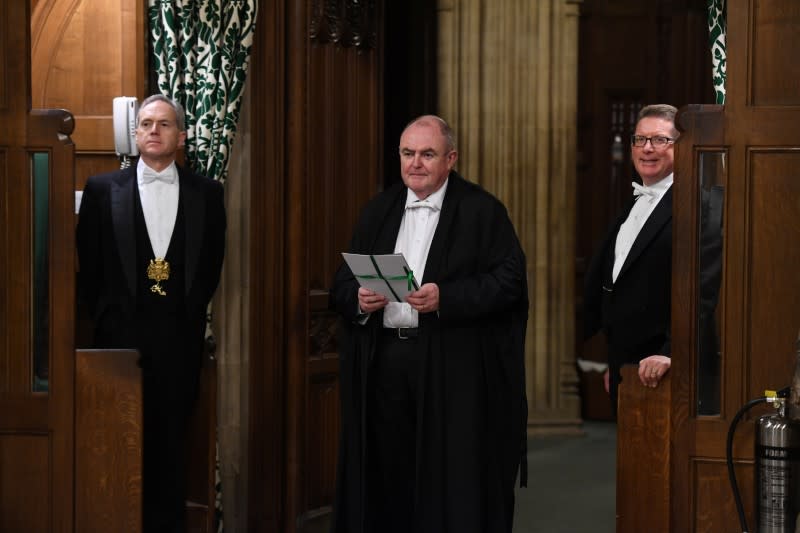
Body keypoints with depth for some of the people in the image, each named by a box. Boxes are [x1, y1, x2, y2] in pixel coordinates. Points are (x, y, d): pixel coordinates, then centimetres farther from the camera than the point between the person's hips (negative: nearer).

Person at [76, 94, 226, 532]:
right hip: (121, 335, -1)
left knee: (170, 442, 3)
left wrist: (191, 312, 6)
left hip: (179, 336, 1)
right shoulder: (102, 189, 4)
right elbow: (88, 266, 6)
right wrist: (106, 316, 4)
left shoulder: (206, 194, 6)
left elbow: (212, 265, 11)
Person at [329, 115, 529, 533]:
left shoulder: (482, 211, 0)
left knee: (453, 482, -2)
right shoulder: (378, 211, 15)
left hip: (452, 368, -4)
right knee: (387, 478, 5)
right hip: (383, 361, 4)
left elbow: (509, 279, -8)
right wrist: (358, 299, -8)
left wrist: (446, 298, -19)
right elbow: (342, 282, 15)